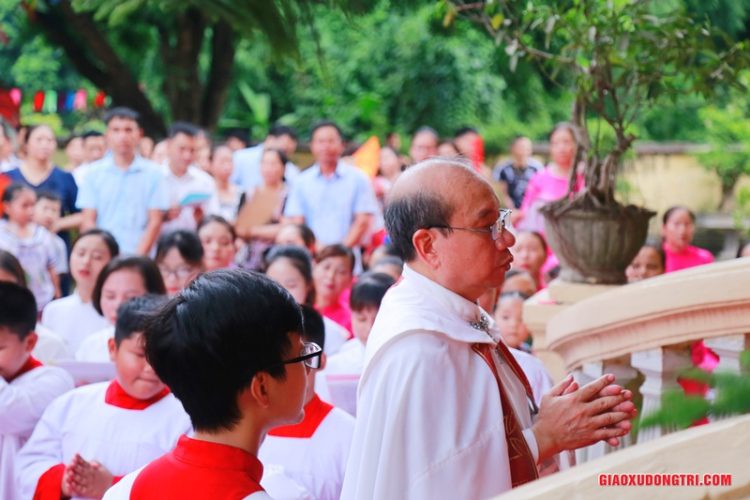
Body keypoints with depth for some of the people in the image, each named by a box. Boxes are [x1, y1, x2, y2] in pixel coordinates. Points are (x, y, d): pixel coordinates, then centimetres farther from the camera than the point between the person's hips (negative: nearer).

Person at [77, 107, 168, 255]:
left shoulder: (152, 174, 5)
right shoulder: (94, 173, 8)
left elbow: (155, 221, 2)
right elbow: (88, 222, 5)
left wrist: (138, 256, -10)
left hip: (140, 257, -1)